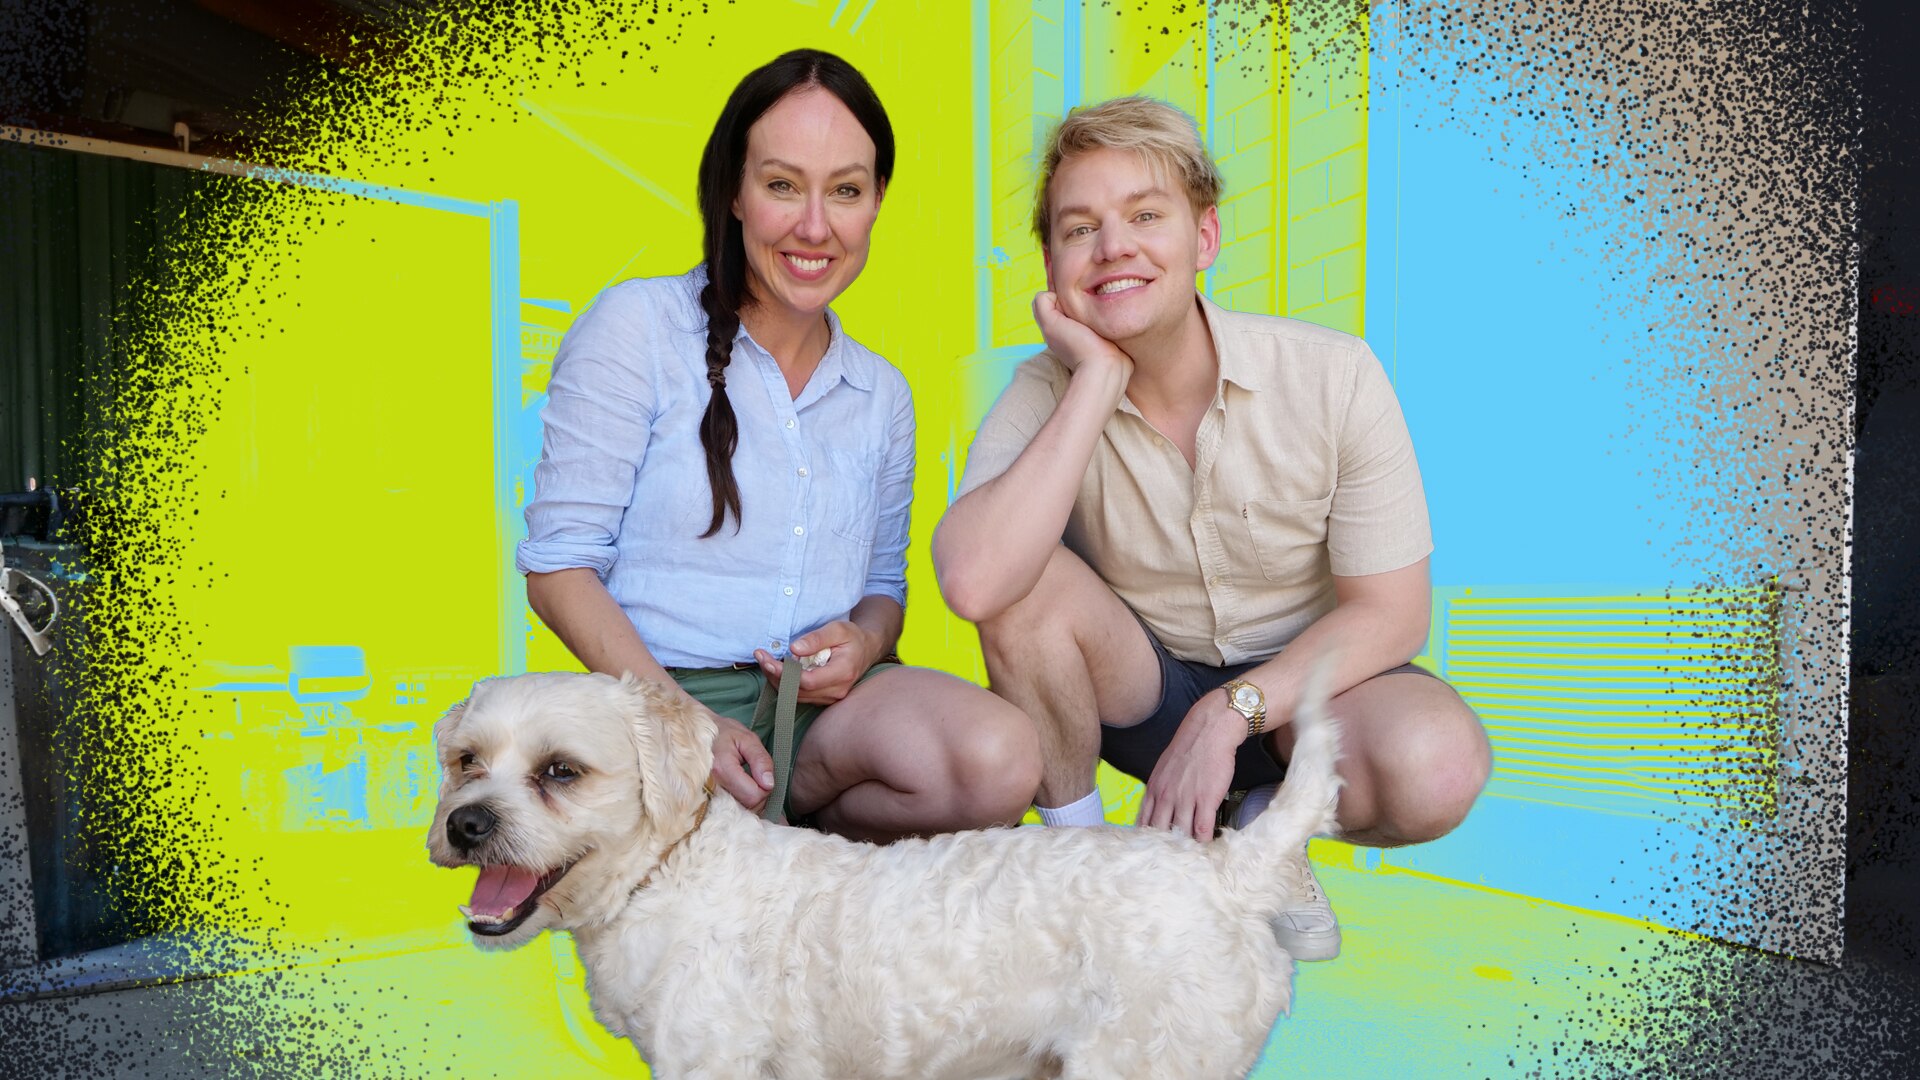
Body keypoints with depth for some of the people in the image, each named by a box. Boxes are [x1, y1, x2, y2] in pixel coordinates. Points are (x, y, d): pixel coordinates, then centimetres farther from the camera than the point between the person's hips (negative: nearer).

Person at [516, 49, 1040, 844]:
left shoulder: (882, 395, 13)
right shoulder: (635, 326, -3)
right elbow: (558, 567, -6)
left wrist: (865, 640, -6)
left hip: (824, 699, 4)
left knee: (1000, 760, -27)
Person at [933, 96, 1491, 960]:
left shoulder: (1335, 377, -17)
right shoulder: (1049, 390, -15)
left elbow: (1391, 611, -13)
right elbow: (973, 584, -34)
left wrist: (1231, 710, -24)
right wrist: (1099, 381, -31)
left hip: (1300, 678, 0)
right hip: (1138, 687, 1)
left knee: (1435, 766, -32)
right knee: (1029, 581, -29)